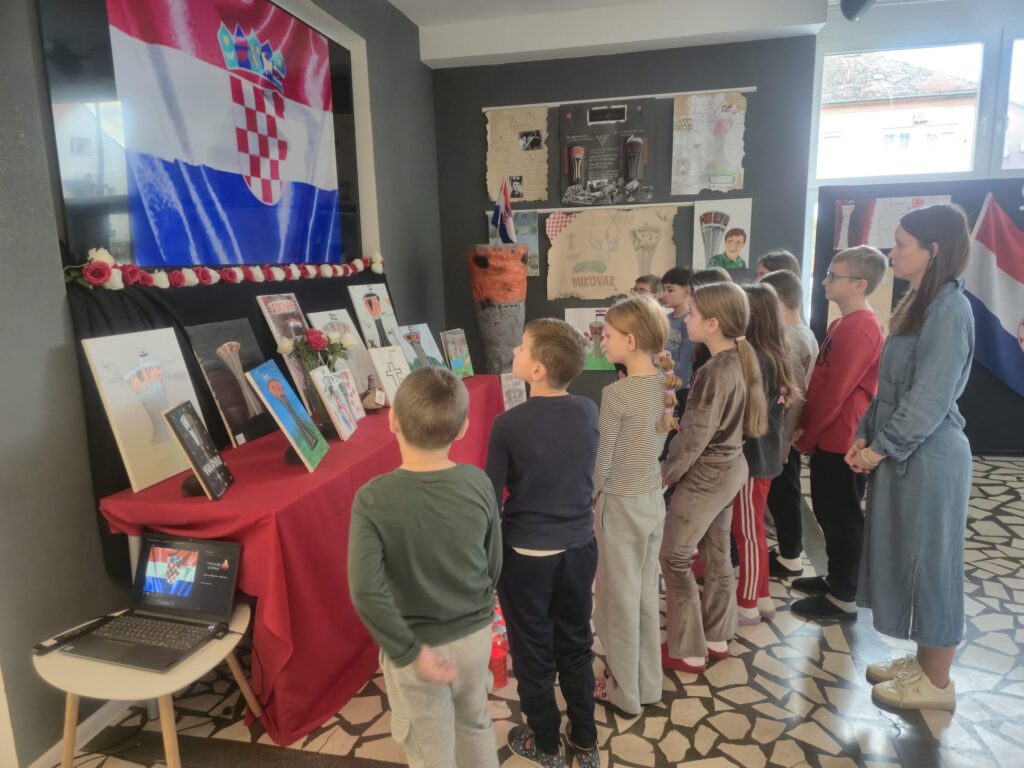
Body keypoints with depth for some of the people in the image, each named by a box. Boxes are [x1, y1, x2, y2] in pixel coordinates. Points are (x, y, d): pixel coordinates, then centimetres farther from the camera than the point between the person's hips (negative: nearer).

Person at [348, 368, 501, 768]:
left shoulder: (373, 499, -24)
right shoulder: (479, 483, -15)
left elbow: (366, 592, -30)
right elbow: (494, 566, -4)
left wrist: (410, 653, -18)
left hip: (418, 644, -2)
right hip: (476, 634, 3)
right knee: (475, 723, 30)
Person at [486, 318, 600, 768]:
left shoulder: (509, 424, -20)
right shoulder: (589, 413, -8)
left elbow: (492, 499, -12)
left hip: (527, 555, -4)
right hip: (580, 548, 4)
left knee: (533, 653, 17)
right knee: (575, 645, 21)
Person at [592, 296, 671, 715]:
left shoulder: (615, 393, -23)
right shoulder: (664, 385, -1)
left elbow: (602, 460, -17)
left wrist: (584, 501, -2)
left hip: (619, 505, -7)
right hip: (653, 500, 7)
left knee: (618, 599, 10)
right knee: (646, 593, 20)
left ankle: (623, 691, 27)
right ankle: (648, 683, 36)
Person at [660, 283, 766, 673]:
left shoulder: (716, 371, -24)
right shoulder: (738, 361, 3)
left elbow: (696, 435, -22)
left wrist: (667, 472, -10)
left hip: (705, 476, -9)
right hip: (728, 469, 9)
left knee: (674, 558, 3)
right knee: (716, 554, 19)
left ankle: (688, 651, 15)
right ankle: (716, 638, 33)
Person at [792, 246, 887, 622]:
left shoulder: (860, 329, -20)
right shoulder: (845, 324, 12)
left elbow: (835, 392, -22)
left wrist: (804, 437, -12)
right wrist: (806, 429, 9)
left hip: (841, 441, -10)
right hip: (829, 438, 10)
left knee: (842, 518, 2)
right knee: (828, 513, 19)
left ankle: (843, 598, 15)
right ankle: (836, 579, 34)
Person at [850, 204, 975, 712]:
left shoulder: (949, 310, -18)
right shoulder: (921, 304, 12)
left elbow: (930, 400, -22)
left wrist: (881, 448, -14)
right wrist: (865, 436, 6)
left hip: (927, 459, -9)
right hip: (905, 453, 9)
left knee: (928, 563, 4)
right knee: (907, 560, 17)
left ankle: (937, 682, 22)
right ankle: (923, 660, 34)